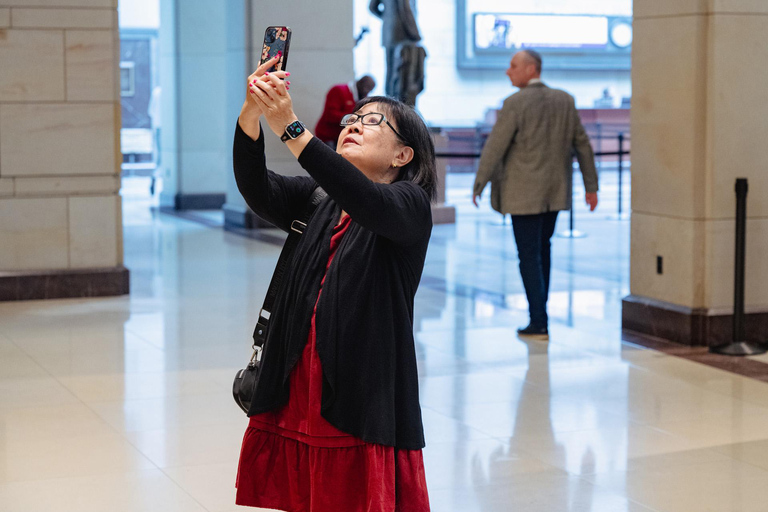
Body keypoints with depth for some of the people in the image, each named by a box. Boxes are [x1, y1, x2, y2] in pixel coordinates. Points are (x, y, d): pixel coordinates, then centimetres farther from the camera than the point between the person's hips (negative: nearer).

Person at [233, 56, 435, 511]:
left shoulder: (410, 205, -3)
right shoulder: (314, 201, 13)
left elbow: (366, 200, -24)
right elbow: (256, 188, -5)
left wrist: (289, 127, -32)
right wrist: (252, 114, -22)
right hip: (294, 397, 5)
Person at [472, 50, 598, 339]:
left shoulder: (515, 103, -13)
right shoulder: (564, 101, 5)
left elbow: (494, 147, -13)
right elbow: (582, 145, 7)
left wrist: (478, 185, -3)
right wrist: (591, 186, 12)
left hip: (524, 195, -6)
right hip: (555, 192, 6)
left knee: (529, 256, 1)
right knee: (542, 248, 21)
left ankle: (539, 323, 1)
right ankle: (539, 311, 27)